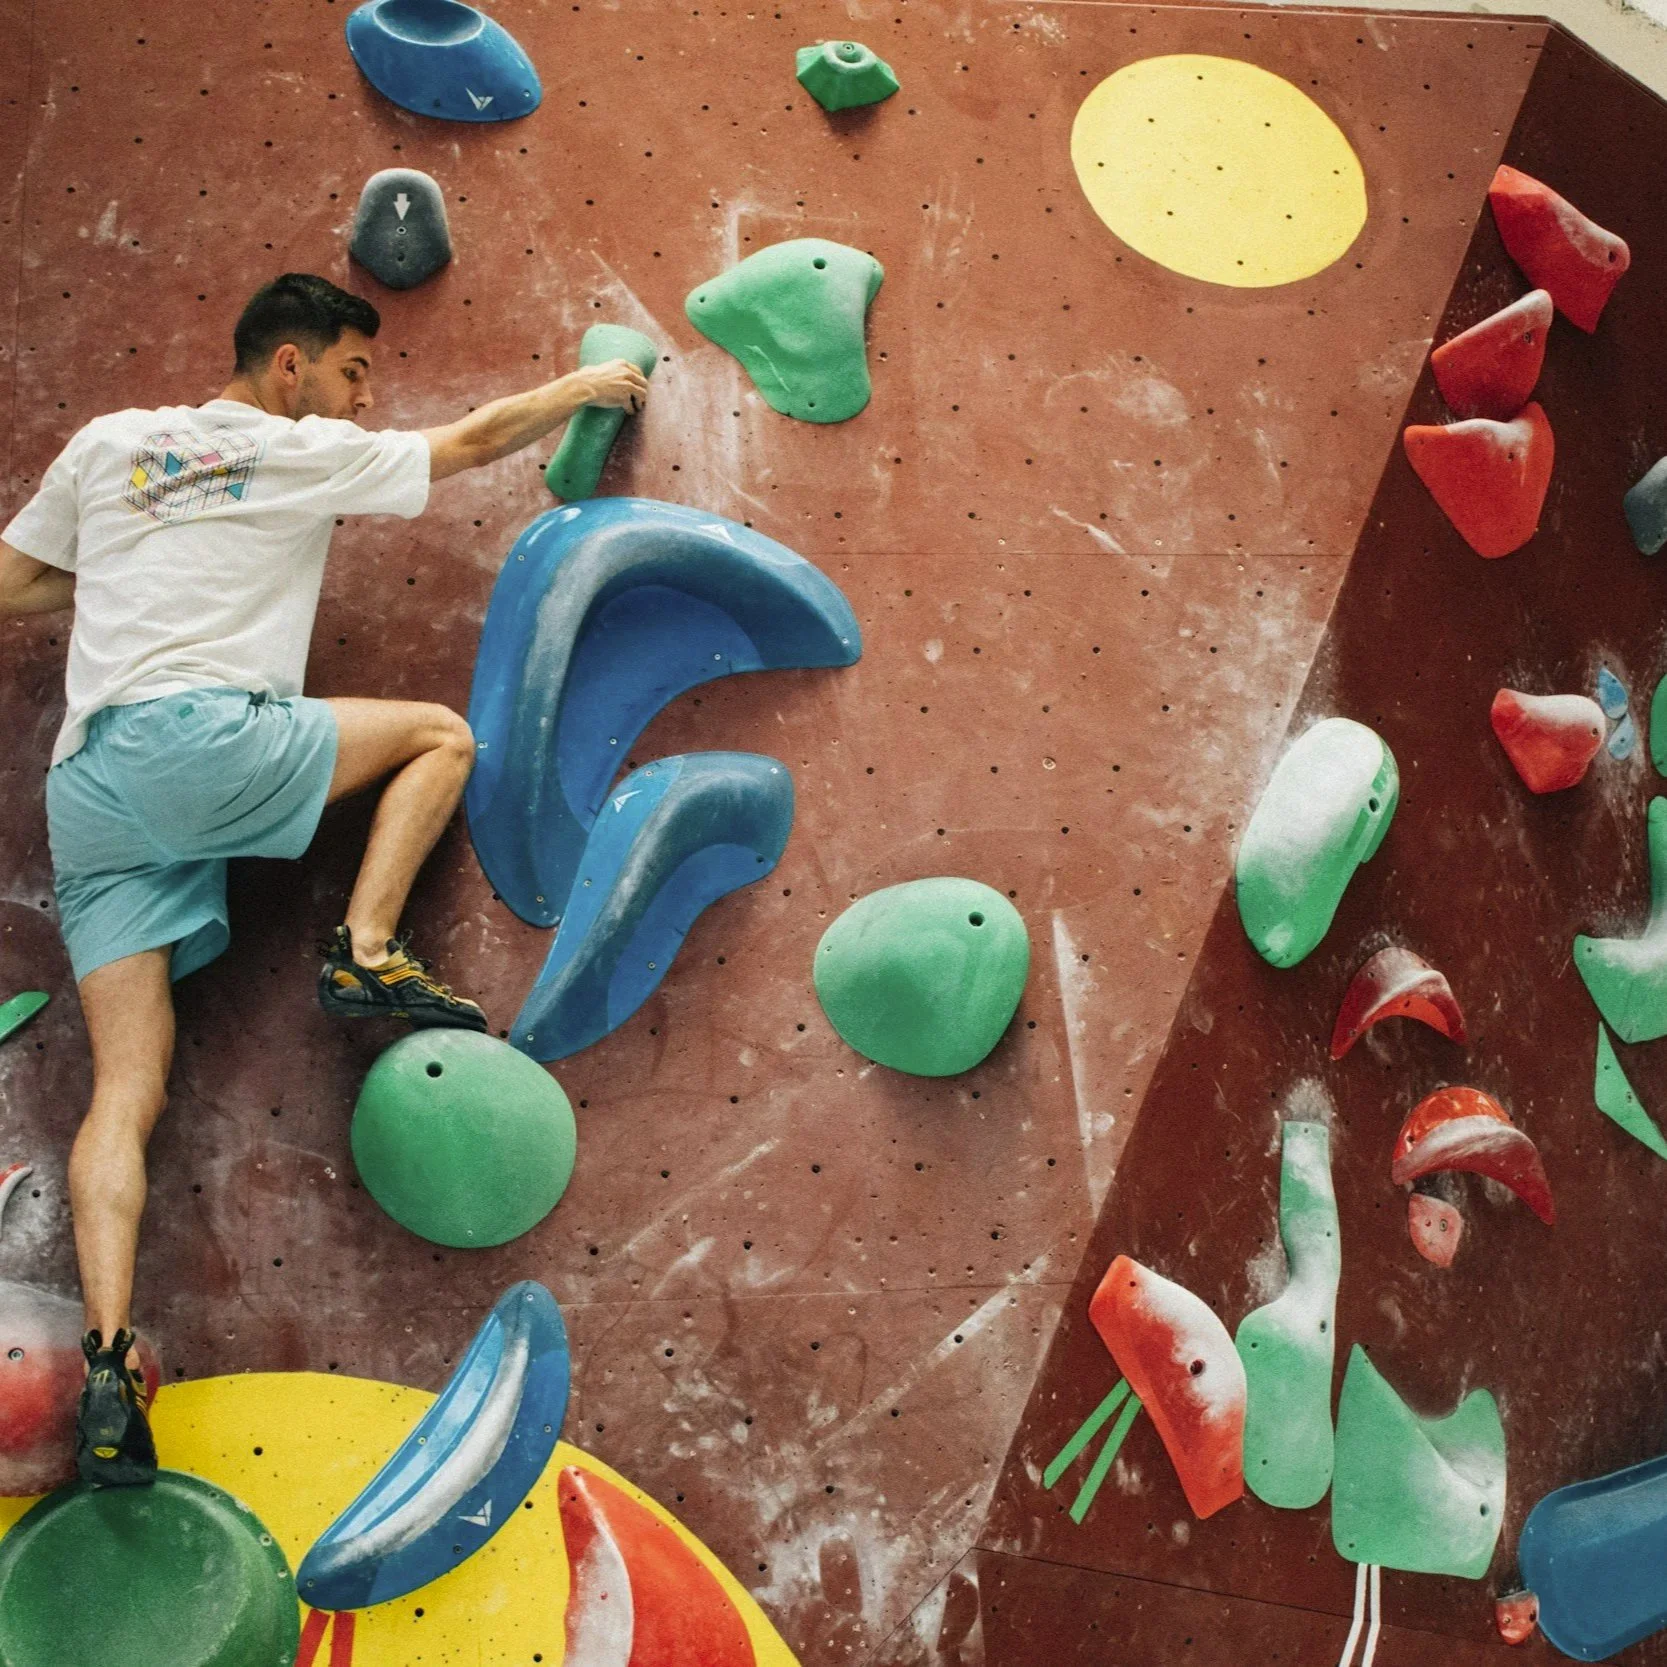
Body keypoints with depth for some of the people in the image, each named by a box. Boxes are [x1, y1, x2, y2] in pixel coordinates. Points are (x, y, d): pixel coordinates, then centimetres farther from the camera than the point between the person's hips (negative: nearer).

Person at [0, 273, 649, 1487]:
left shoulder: (108, 442, 22)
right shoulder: (302, 451, 8)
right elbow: (475, 442, 18)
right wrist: (590, 384, 32)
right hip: (196, 737, -6)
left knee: (128, 1090, -1)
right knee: (441, 734, 13)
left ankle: (110, 1361, -15)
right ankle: (369, 955, 0)